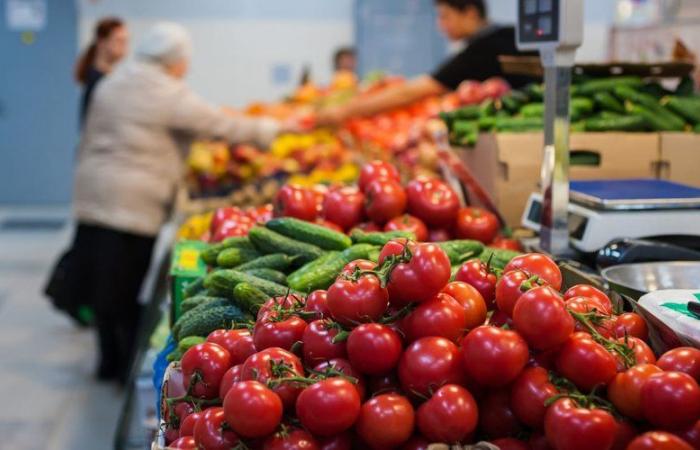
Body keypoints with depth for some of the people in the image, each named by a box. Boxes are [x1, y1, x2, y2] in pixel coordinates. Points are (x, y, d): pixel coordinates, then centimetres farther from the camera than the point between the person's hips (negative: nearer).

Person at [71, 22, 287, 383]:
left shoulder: (112, 83, 15)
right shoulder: (170, 95, -8)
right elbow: (221, 125, -4)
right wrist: (270, 129, 7)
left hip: (92, 194, 7)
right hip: (133, 204, -7)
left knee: (102, 286, 12)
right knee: (129, 289, 0)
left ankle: (110, 361, 23)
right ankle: (130, 367, 8)